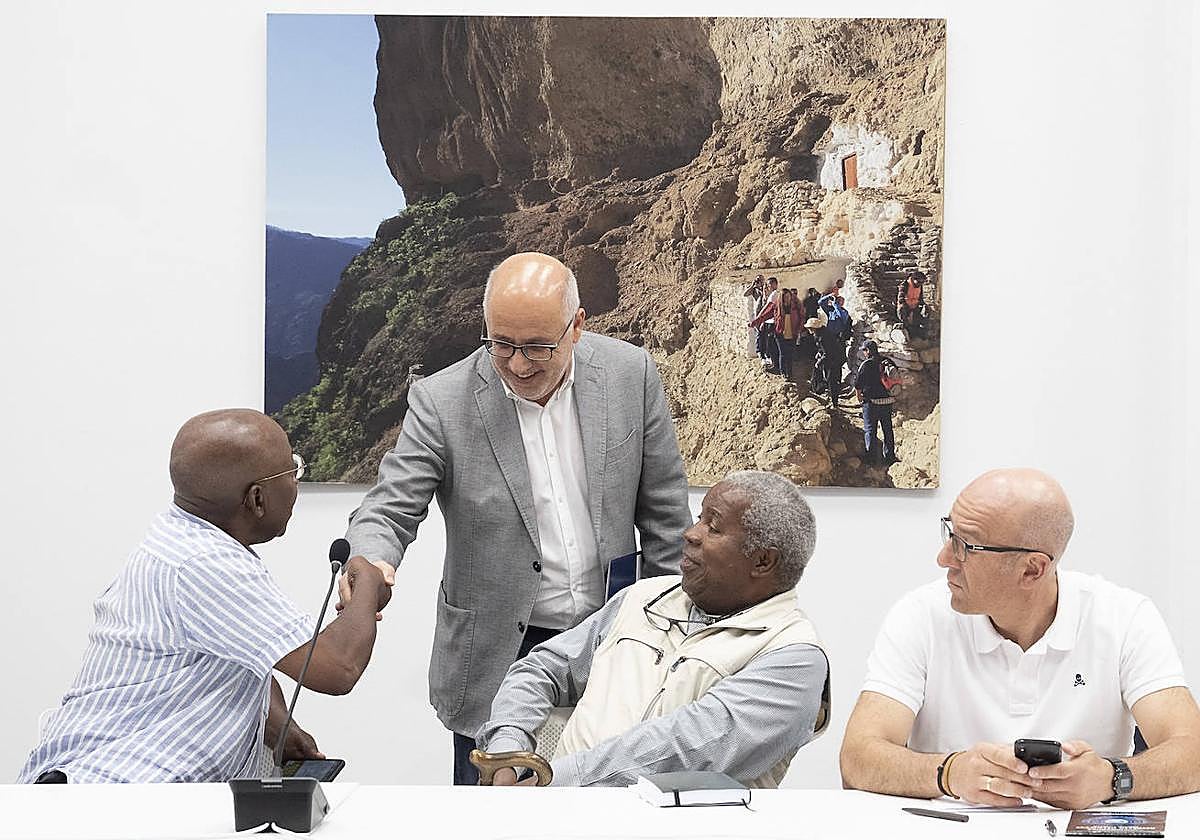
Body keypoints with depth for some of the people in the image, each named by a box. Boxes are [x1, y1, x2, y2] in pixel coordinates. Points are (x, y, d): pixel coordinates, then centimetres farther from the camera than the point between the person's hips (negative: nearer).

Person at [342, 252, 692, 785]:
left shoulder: (630, 375, -6)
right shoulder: (441, 401, -13)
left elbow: (664, 513, 2)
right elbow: (388, 512, -12)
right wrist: (372, 567, -36)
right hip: (499, 657, -2)